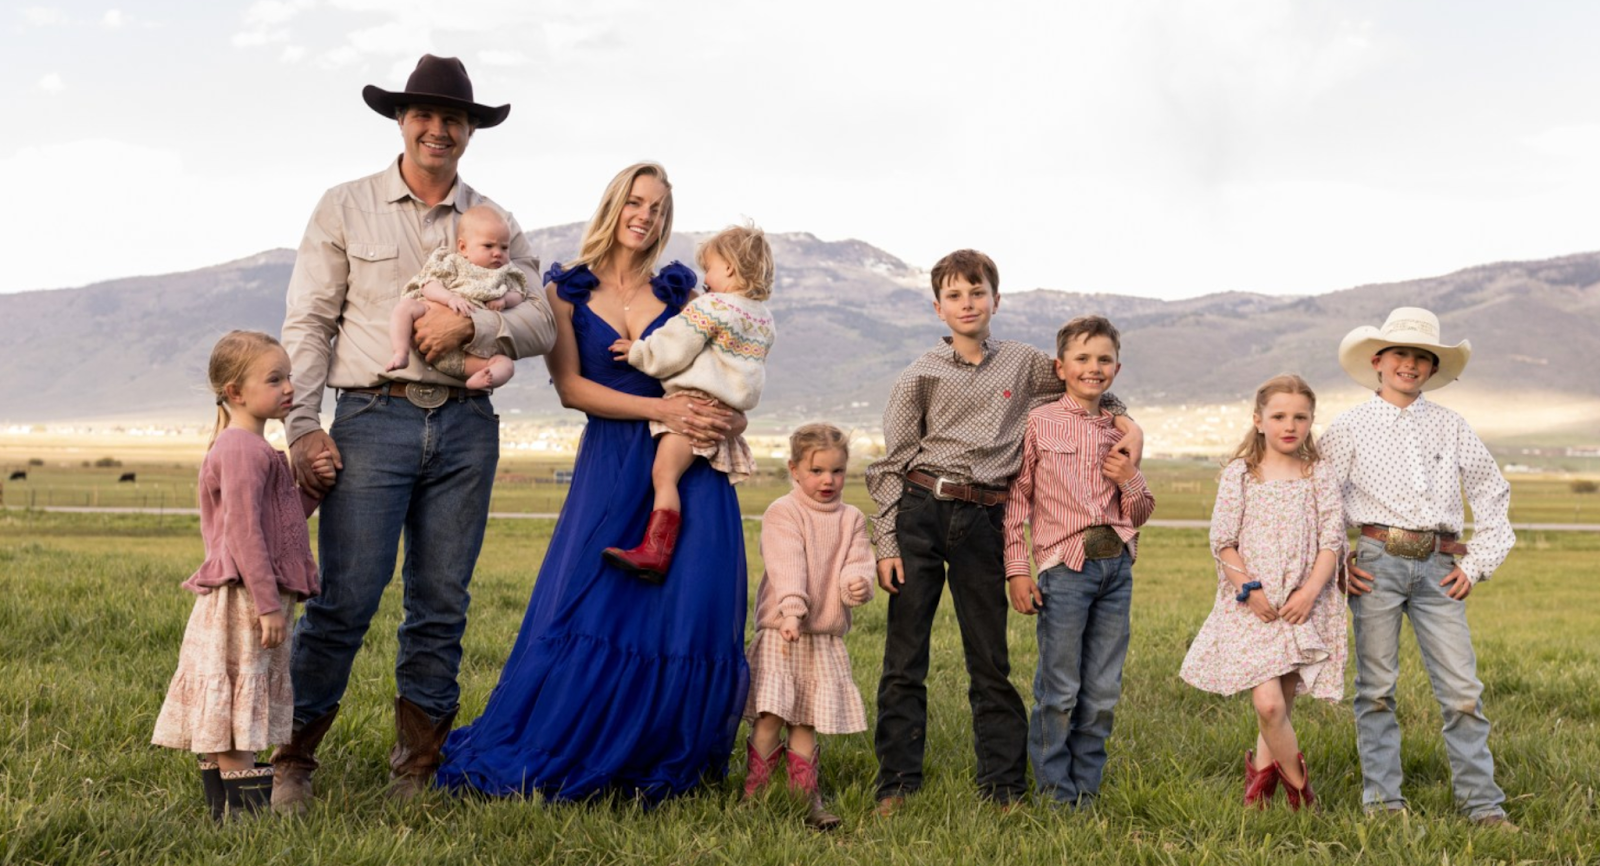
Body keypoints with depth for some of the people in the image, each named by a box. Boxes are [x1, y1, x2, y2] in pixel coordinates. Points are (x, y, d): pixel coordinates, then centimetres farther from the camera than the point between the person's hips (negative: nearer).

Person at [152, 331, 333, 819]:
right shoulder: (242, 448, -14)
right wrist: (267, 603, -22)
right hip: (243, 597, -11)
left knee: (222, 712, 13)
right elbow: (242, 529, -21)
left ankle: (223, 807, 19)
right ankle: (243, 807, -5)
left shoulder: (254, 448, 19)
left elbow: (286, 518, 23)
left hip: (252, 597, 11)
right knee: (238, 696, -7)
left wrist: (313, 484, 6)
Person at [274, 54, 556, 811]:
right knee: (344, 600, -8)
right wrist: (303, 425, -6)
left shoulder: (493, 222, 15)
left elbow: (544, 321, 5)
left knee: (441, 604, 5)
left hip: (465, 423, 3)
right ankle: (291, 761, 5)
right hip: (374, 416, -3)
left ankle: (418, 767, 15)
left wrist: (471, 325, -12)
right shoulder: (346, 208, 8)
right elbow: (307, 323, 3)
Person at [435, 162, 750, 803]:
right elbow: (570, 386, -3)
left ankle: (658, 767, 11)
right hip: (610, 471, -1)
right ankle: (550, 765, 9)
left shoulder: (679, 292, 11)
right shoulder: (567, 289, 6)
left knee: (684, 619, -3)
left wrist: (726, 418, -12)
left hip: (690, 472, 2)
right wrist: (658, 408, -13)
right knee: (590, 614, -6)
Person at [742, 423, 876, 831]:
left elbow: (857, 562, 0)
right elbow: (786, 566, -17)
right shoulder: (782, 513, -4)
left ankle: (806, 798, 15)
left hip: (826, 637, 4)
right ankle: (751, 797, 0)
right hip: (781, 632, -4)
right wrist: (791, 610, -30)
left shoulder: (852, 519, 12)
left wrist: (858, 583, -24)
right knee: (771, 716, -11)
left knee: (807, 721, 6)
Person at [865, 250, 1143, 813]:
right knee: (904, 656, 1)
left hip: (982, 519, 1)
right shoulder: (920, 376, 5)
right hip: (918, 511, -1)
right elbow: (891, 464, 4)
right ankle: (897, 781, 9)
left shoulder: (1025, 365, 10)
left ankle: (1003, 784, 14)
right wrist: (886, 543, -3)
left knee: (990, 658, 5)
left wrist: (1128, 424, 8)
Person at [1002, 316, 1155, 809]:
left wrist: (1130, 480, -1)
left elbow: (1140, 515, 20)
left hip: (1117, 565, 4)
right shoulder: (1039, 424, 0)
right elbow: (1017, 499, -1)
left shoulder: (1122, 432, 14)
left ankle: (1086, 785, 21)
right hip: (1065, 565, -4)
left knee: (1104, 690, 8)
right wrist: (1016, 569, -6)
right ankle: (1055, 790, 12)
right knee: (1060, 690, -1)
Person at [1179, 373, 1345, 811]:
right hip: (1251, 607, -2)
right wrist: (1248, 589, -11)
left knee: (1279, 706, 4)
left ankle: (1261, 768, 25)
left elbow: (1332, 541, 1)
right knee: (1268, 703, -13)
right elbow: (1222, 540, 1)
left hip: (1304, 606, 2)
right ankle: (1297, 782, 7)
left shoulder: (1320, 477, 7)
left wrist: (1310, 593, -12)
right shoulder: (1240, 474, 3)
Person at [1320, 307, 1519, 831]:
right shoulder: (1350, 428, 5)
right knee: (1376, 687, 2)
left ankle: (1482, 803, 6)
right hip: (1377, 564, -2)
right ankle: (1382, 799, 12)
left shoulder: (1450, 427, 12)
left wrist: (1477, 563, 10)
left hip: (1437, 566, 2)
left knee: (1462, 688, -2)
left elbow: (1492, 494, 18)